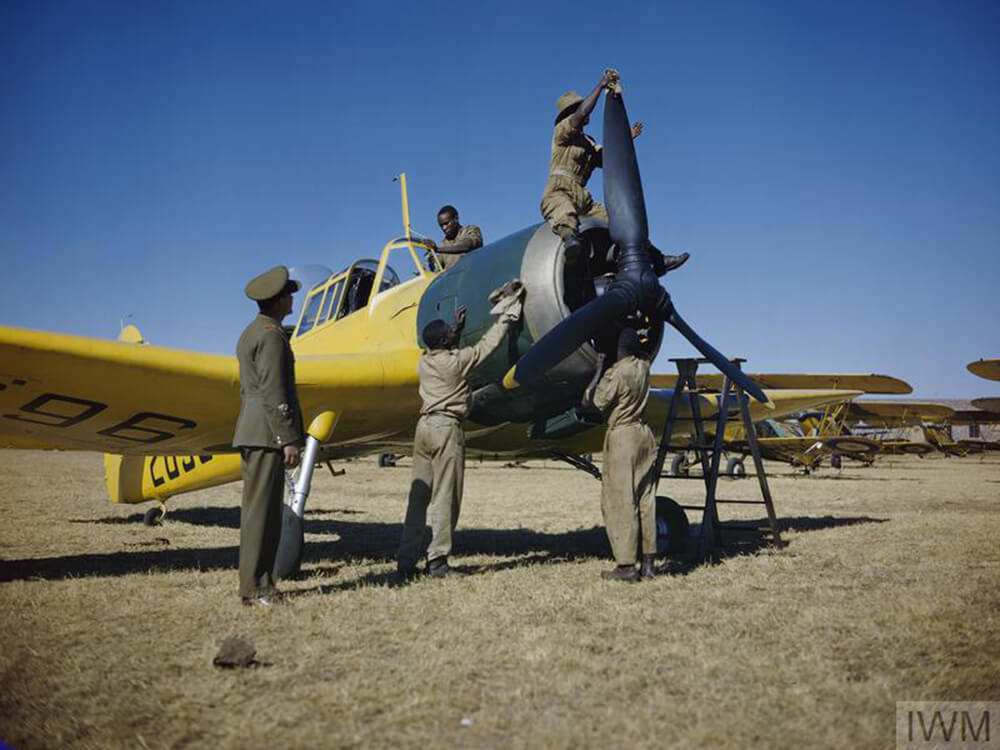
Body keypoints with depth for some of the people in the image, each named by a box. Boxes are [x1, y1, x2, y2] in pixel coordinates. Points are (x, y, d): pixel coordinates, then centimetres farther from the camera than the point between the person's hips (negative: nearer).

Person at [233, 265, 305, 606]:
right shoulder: (271, 335, -12)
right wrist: (289, 439, -18)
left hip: (252, 434, 10)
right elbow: (273, 393, -18)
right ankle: (255, 588, -2)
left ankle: (257, 584, 17)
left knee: (259, 510, 11)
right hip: (267, 435, -10)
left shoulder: (251, 332, 20)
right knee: (261, 510, -7)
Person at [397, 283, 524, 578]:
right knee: (445, 497, -1)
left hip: (424, 426, 7)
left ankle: (407, 559, 7)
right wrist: (509, 307, 8)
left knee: (419, 496, 7)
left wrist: (457, 328, 36)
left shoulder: (424, 362, 9)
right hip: (446, 429, -7)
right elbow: (489, 342, -1)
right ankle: (437, 559, 0)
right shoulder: (457, 361, -9)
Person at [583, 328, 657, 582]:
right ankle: (648, 563, 13)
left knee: (621, 500, -3)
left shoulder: (616, 373, -15)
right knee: (645, 499, 9)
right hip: (644, 434, 7)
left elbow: (590, 400, -11)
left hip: (622, 437, -7)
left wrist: (598, 369, -5)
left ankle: (626, 565, -1)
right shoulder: (643, 366, 6)